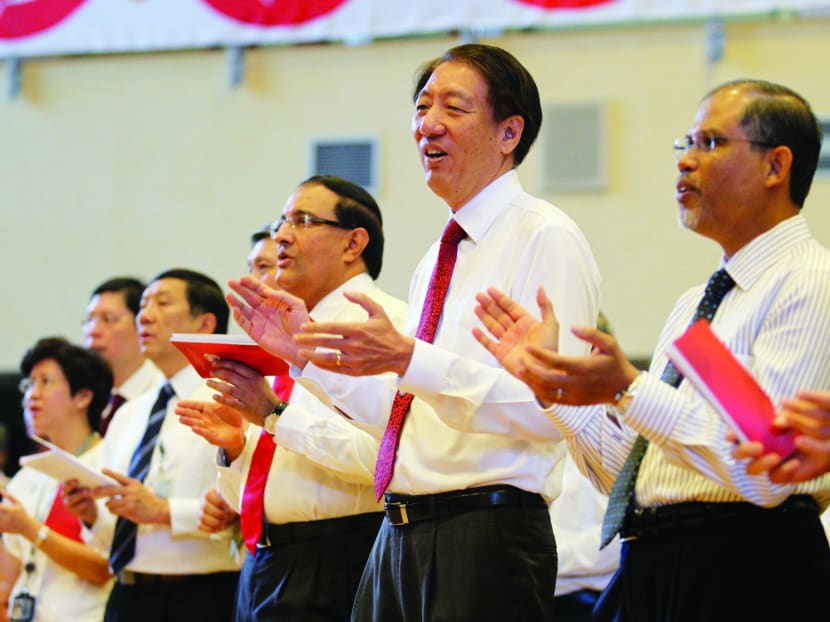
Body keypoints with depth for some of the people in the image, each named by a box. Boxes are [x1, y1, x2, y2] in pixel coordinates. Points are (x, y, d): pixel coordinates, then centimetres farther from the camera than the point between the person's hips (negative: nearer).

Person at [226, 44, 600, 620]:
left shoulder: (547, 239, -9)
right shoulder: (437, 260, 18)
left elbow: (554, 408, -21)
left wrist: (409, 358, -26)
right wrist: (306, 351, 12)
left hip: (485, 545, -8)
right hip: (401, 534, 8)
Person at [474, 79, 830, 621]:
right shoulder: (693, 304, 19)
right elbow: (621, 471, 18)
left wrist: (630, 390, -24)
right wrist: (547, 383, 6)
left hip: (744, 577, -8)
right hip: (644, 575, 8)